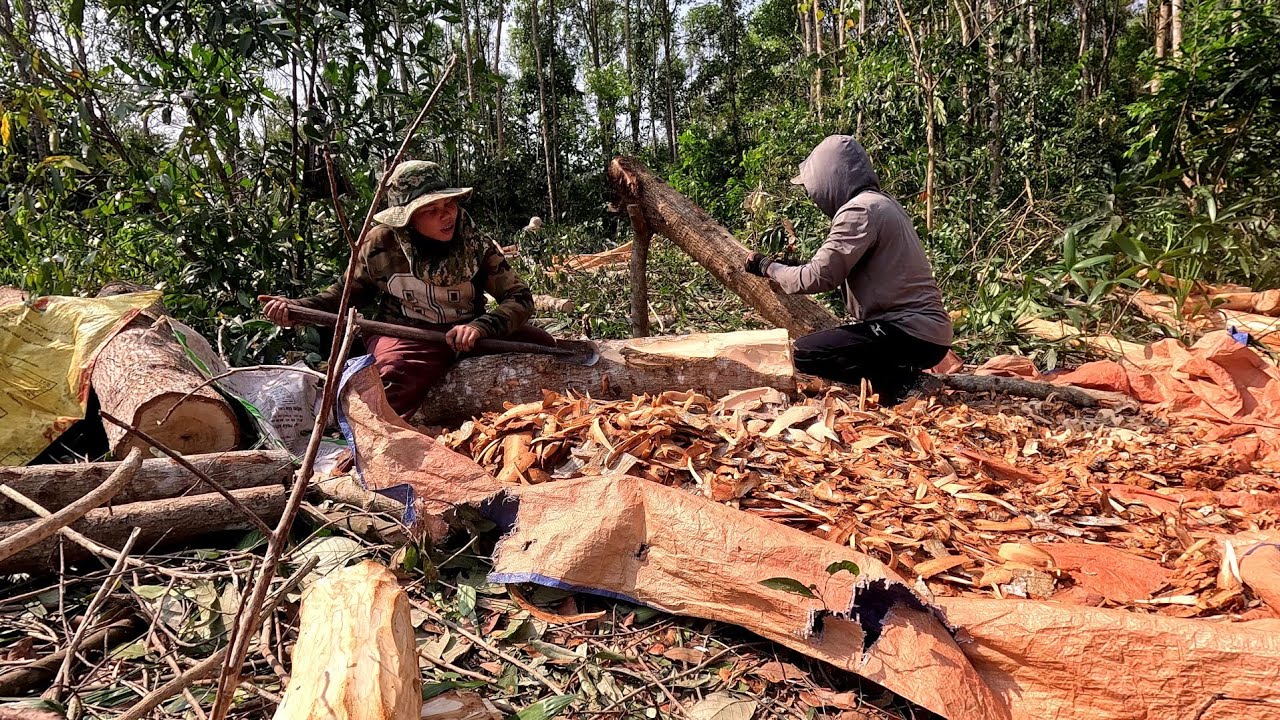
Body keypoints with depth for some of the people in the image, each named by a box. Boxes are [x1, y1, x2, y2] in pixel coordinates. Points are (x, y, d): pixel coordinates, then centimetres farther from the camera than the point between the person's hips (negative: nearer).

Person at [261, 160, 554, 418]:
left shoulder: (477, 246, -6)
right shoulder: (382, 242, -9)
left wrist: (480, 326, -28)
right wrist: (299, 308, -6)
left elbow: (519, 297, -9)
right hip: (402, 334, -3)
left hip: (466, 334, 4)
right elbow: (352, 289, 9)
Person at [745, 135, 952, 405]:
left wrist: (768, 268, -3)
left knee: (804, 354, -16)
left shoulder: (860, 210, -15)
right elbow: (835, 268, 20)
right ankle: (898, 374, 9)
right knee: (821, 341, 22)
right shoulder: (880, 202, 16)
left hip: (910, 333, -10)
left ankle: (896, 380, -10)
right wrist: (786, 266, 17)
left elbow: (818, 277, -18)